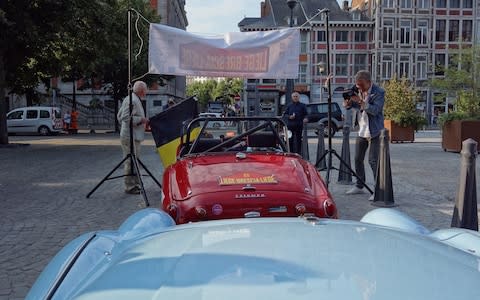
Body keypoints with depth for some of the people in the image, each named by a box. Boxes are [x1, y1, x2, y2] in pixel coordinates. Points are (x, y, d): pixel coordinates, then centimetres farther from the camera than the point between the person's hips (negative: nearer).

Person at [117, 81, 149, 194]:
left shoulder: (129, 99, 16)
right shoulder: (133, 101, -17)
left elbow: (119, 116, 20)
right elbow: (125, 117, -24)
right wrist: (140, 120, -18)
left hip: (134, 136, 11)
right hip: (130, 137, -11)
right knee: (130, 162, -6)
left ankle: (135, 184, 25)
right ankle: (130, 187, -2)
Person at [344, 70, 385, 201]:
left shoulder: (379, 92, -15)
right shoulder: (358, 90, 3)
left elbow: (375, 110, -25)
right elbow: (351, 105, 10)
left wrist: (361, 101, -33)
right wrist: (349, 103, -13)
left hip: (374, 131, -7)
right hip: (362, 130, 7)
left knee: (373, 160, -10)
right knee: (358, 159, 12)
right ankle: (359, 186, 25)